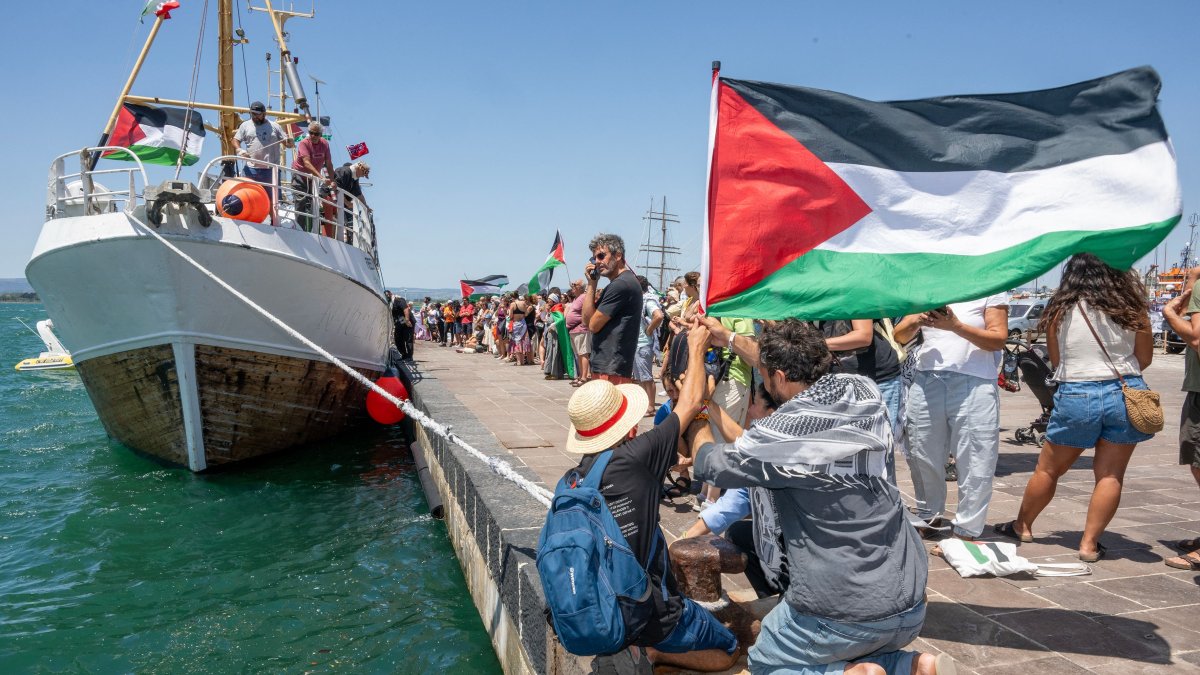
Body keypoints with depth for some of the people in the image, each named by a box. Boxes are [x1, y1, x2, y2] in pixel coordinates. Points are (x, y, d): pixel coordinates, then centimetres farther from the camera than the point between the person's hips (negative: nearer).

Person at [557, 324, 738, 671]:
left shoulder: (570, 482, -6)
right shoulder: (636, 459, -22)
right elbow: (690, 403, -9)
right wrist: (697, 348, 6)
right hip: (649, 617, -6)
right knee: (727, 651, 19)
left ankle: (629, 646, 10)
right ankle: (651, 651, -2)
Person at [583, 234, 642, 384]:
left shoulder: (621, 284, -16)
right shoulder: (626, 281, 17)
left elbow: (593, 325, -13)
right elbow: (587, 319, 13)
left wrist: (591, 284, -2)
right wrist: (592, 284, 3)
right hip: (606, 366, 10)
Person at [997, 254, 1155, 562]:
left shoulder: (1060, 309, -3)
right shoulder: (1131, 306, -3)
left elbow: (1055, 361, 4)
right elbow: (1145, 358, 6)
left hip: (1075, 396, 0)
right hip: (1124, 394, 0)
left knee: (1048, 469, 14)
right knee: (1110, 474, 8)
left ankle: (1022, 526, 29)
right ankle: (1089, 544, 9)